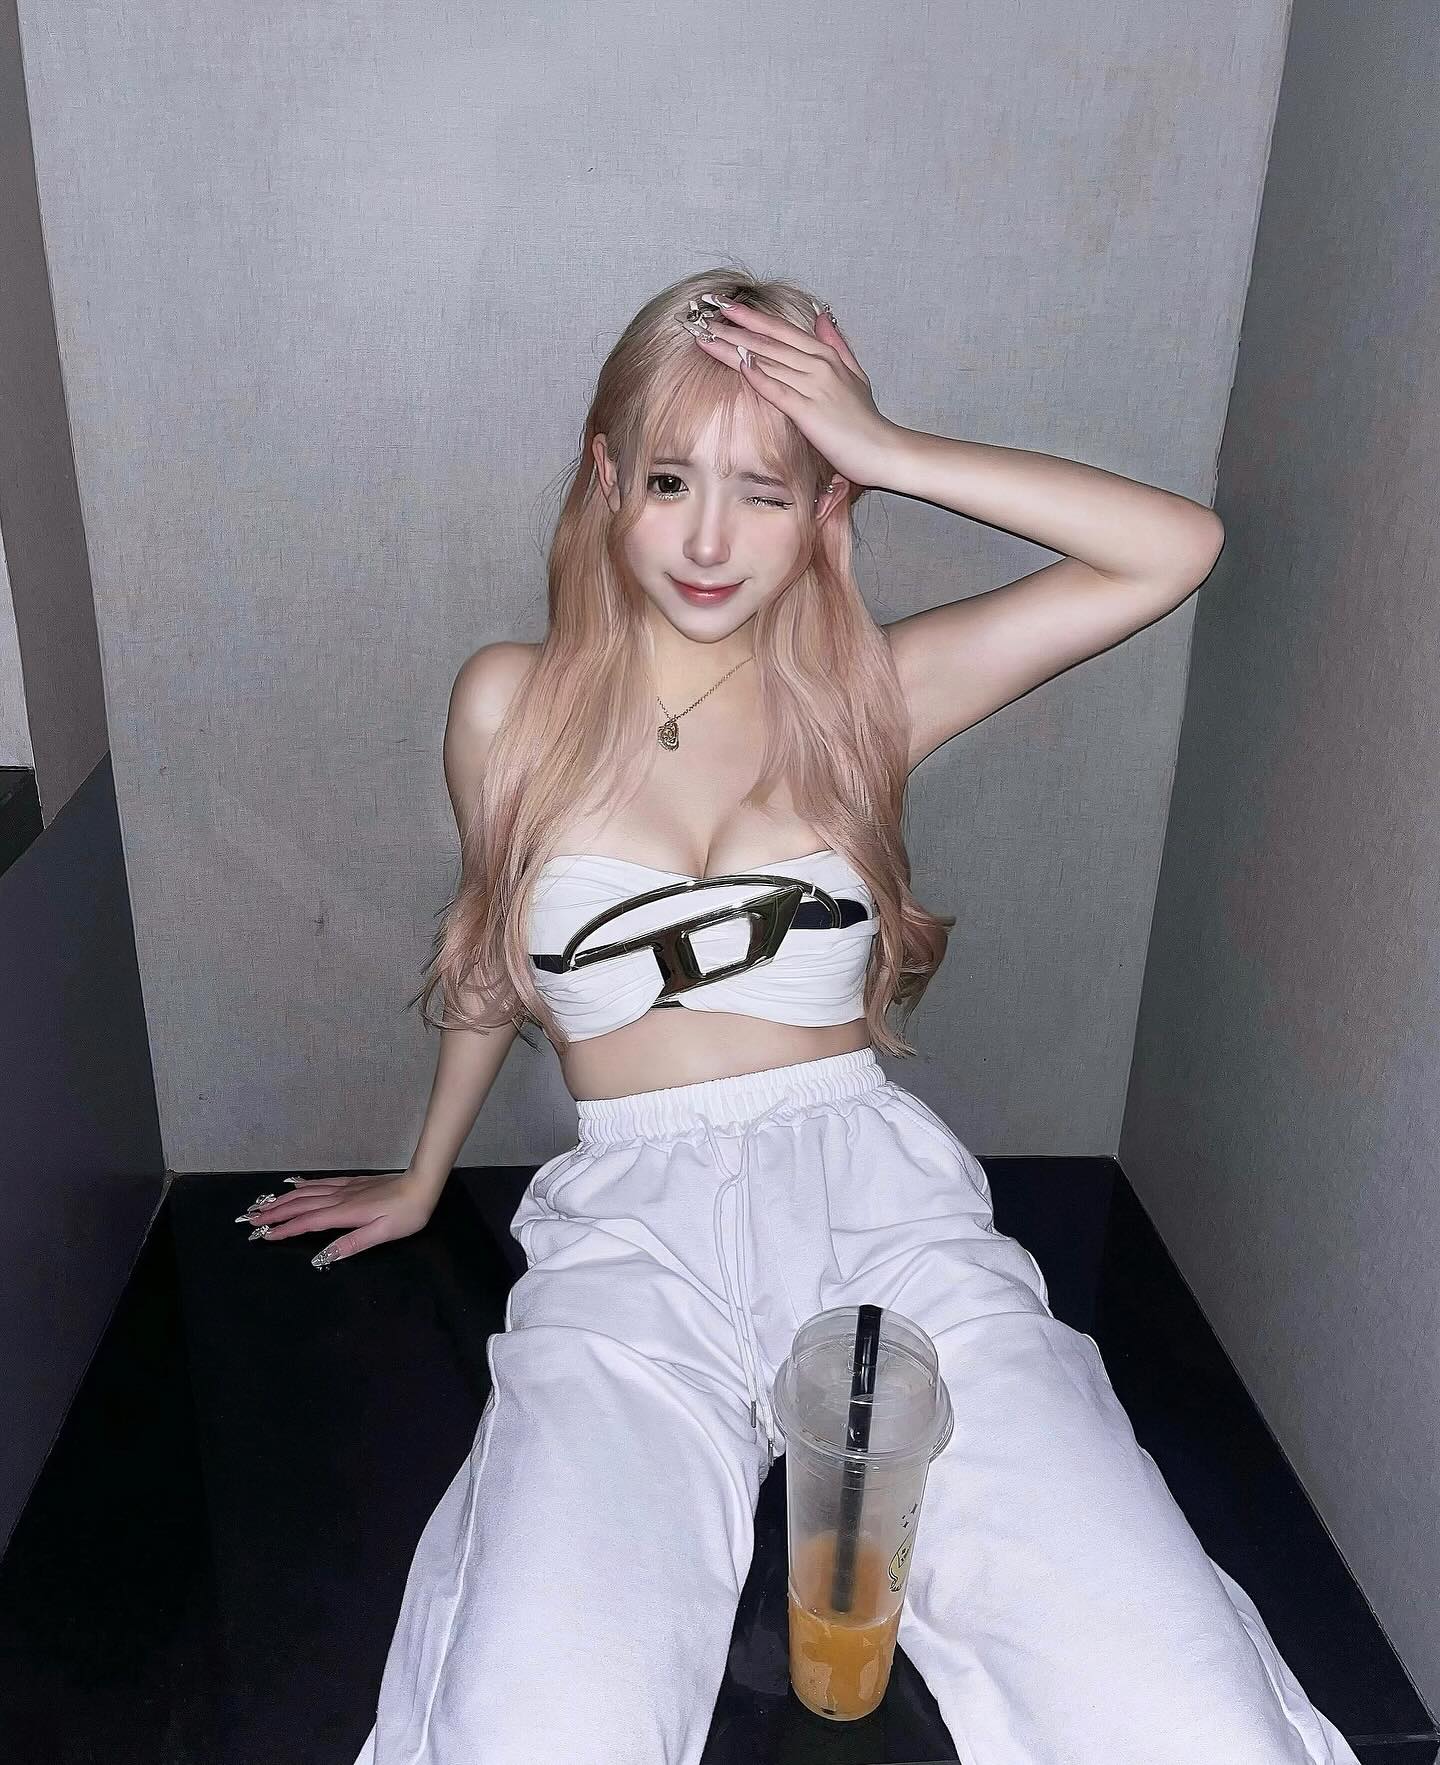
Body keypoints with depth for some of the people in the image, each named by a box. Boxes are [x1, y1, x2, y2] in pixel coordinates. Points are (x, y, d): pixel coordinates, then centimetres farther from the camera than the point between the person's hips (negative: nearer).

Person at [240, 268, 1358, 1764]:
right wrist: (422, 1179, 35)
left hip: (876, 1197, 1)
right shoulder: (511, 705, 9)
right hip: (632, 1229, 0)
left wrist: (888, 449, -2)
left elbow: (1176, 549, 3)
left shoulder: (863, 692, 9)